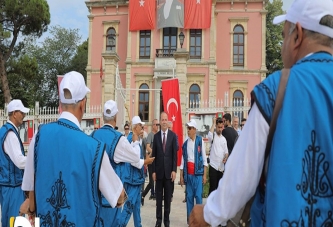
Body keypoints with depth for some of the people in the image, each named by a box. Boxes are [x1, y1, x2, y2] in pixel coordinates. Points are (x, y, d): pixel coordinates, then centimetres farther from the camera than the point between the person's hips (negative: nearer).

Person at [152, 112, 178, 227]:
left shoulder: (173, 135, 0)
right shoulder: (156, 136, 4)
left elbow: (175, 154, -2)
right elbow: (154, 154, 3)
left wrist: (174, 170, -8)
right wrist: (153, 171, -1)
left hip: (169, 170, -1)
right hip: (159, 170, 1)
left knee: (168, 196, 7)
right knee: (158, 196, 7)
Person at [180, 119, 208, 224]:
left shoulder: (200, 141, -2)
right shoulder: (185, 143, 6)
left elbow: (204, 158, -1)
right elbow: (183, 159, 8)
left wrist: (204, 174, -4)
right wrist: (181, 176, 7)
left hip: (198, 173, -3)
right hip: (188, 173, 3)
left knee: (198, 196, -4)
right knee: (189, 196, 7)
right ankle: (190, 220, 15)